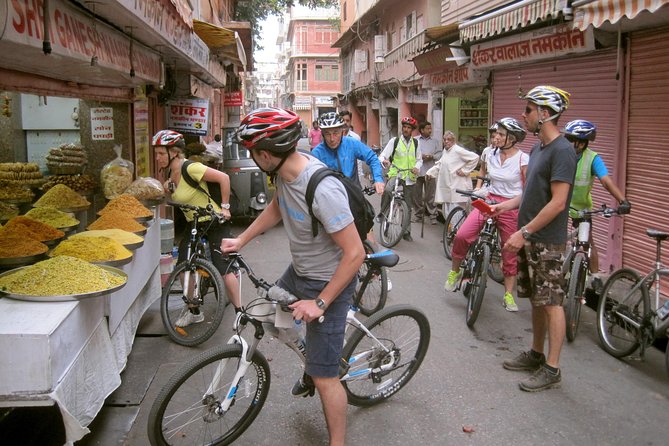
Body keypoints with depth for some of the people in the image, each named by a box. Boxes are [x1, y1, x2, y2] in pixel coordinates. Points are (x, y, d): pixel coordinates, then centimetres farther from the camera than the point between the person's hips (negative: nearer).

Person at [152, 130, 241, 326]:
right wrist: (167, 188, -4)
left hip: (215, 222, -8)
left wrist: (224, 207, -20)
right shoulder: (170, 172, 2)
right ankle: (194, 312, 17)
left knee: (223, 268, -10)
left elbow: (224, 178, -25)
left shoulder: (190, 168, -24)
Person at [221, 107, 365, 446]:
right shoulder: (287, 169, -9)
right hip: (299, 271, 9)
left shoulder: (322, 190, -35)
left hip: (328, 282, -9)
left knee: (324, 377, -2)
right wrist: (241, 240, 8)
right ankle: (310, 368, 50)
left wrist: (320, 303, -25)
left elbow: (355, 253, -30)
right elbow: (276, 208, 14)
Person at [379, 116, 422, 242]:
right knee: (387, 190, -36)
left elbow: (419, 159, 16)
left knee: (407, 206, 8)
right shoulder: (394, 141, 1)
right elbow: (383, 155, -5)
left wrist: (417, 167, -6)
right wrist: (384, 161, -29)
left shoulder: (415, 143, 10)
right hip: (395, 174, -3)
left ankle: (406, 232, 20)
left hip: (409, 177, 3)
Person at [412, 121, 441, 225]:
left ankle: (432, 215, 1)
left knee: (430, 195, -2)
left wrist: (432, 156, -10)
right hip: (417, 171, 0)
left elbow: (439, 154, 9)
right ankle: (418, 214, 17)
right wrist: (420, 156, -12)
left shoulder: (435, 141, 14)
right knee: (417, 194, 5)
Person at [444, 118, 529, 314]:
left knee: (510, 254, 7)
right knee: (462, 235, -17)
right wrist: (477, 190, 12)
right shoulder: (490, 155, 3)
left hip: (511, 208, -3)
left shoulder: (523, 159, -10)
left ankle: (508, 295, 23)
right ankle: (455, 272, 7)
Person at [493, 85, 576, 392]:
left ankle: (552, 368, 8)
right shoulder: (537, 149, 13)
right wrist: (504, 206, 8)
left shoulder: (562, 151, -16)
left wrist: (524, 232, -20)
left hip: (547, 241, -9)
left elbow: (557, 203, -21)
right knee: (536, 299, 17)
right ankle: (536, 355, 30)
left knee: (551, 302, -1)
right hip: (529, 238, 9)